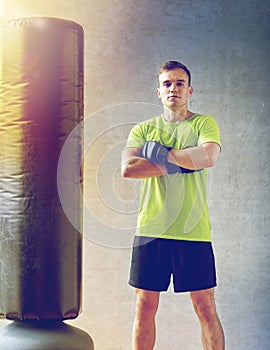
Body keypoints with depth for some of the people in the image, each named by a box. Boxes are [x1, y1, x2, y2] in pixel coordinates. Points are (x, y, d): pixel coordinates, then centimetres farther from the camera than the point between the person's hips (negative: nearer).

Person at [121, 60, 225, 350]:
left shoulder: (203, 123, 6)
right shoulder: (143, 129, 10)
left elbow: (208, 156, -16)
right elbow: (128, 168, -7)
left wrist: (161, 154, -8)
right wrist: (180, 165, -9)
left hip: (193, 231, -2)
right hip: (150, 229, 2)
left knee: (206, 309, 3)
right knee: (144, 308, 7)